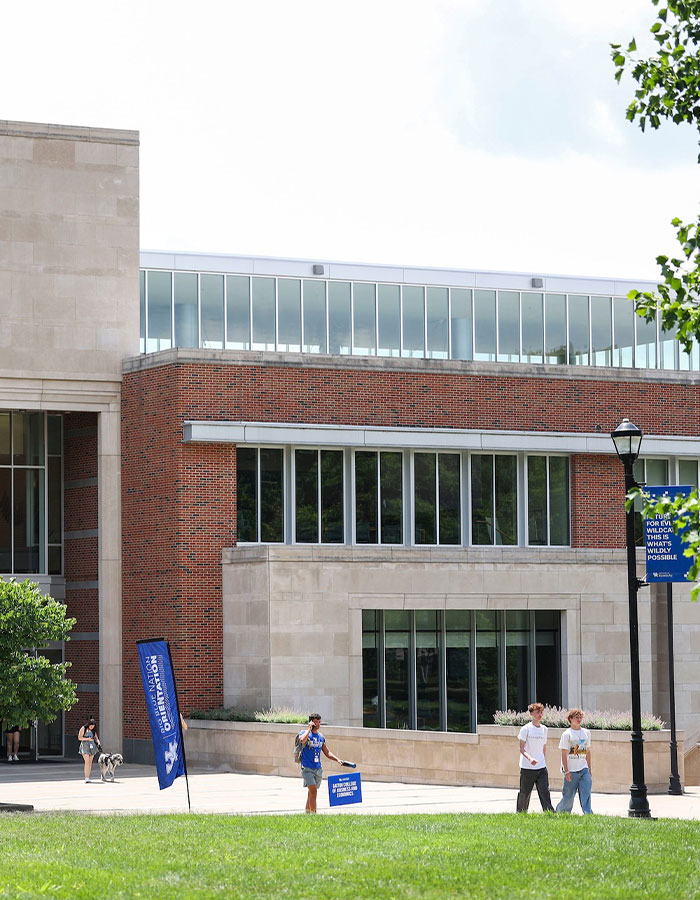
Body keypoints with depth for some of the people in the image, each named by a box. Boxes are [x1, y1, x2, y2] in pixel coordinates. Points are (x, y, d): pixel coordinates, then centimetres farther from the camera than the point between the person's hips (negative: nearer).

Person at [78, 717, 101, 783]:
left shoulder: (93, 731, 12)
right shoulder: (83, 729, -3)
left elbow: (96, 738, 11)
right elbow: (79, 738, -6)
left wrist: (99, 743, -8)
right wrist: (88, 739, -17)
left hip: (92, 747, 5)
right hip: (85, 746, -5)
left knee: (90, 763, 5)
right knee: (87, 762, -16)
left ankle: (88, 777, 10)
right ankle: (86, 778, -21)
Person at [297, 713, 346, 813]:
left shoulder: (321, 737, 14)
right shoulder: (304, 733, -4)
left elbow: (327, 752, 19)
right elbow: (302, 740, -29)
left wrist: (337, 760, 5)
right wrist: (309, 729, -16)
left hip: (318, 769, 6)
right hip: (307, 768, -6)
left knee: (312, 792, 10)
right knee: (313, 791, -17)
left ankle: (307, 811, 21)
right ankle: (314, 813, -19)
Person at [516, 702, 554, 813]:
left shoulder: (544, 729, 11)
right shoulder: (526, 729, -6)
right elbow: (522, 749, -11)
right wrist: (530, 758, -28)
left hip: (541, 767, 4)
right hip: (527, 767, -4)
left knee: (545, 792, -6)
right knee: (524, 793, 4)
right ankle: (520, 814, 18)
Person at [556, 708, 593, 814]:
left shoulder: (586, 733, 11)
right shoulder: (567, 734, -4)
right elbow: (564, 754, -6)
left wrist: (589, 769, 15)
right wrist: (566, 771, -12)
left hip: (584, 769, 4)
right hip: (571, 770, -4)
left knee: (586, 793, -9)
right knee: (569, 795, 3)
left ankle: (588, 814, -12)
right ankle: (560, 812, 22)